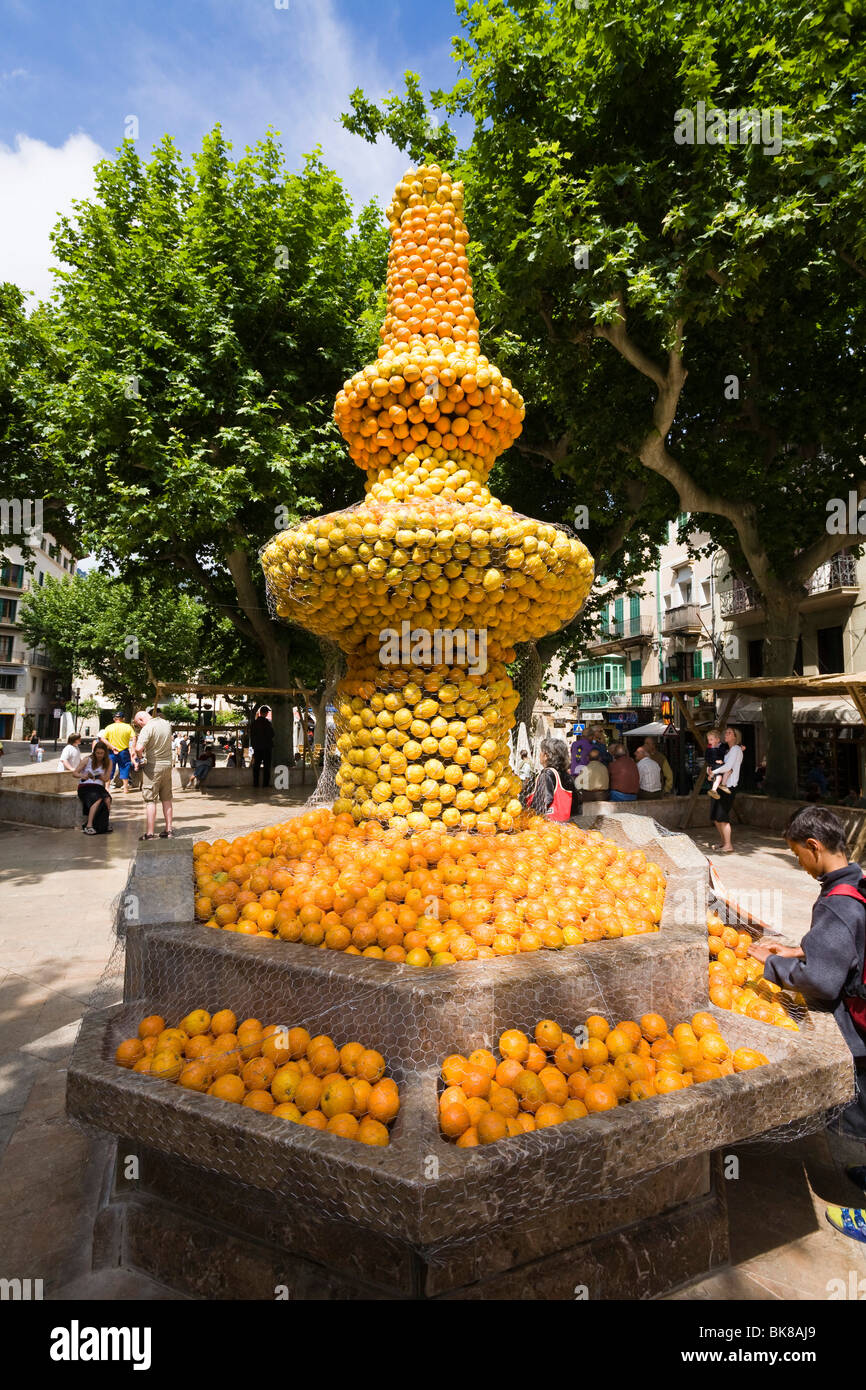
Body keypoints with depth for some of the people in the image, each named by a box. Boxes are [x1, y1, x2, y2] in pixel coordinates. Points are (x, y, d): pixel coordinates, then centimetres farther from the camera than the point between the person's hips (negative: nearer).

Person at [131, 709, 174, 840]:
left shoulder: (148, 728, -15)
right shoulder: (167, 724, 7)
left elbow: (139, 748, -28)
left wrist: (139, 757, -8)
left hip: (153, 766, -7)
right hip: (167, 764, 7)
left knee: (150, 800, -1)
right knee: (167, 799, 14)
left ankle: (149, 834, 0)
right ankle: (168, 831, 18)